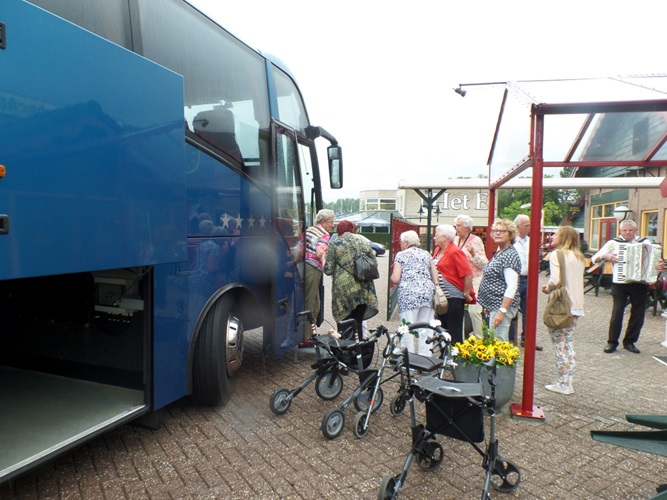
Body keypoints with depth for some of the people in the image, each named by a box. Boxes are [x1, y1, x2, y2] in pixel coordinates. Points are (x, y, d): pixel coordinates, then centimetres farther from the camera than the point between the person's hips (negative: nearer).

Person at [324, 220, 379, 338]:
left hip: (345, 289, -3)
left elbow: (328, 270, -4)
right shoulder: (362, 241, 6)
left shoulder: (335, 244, -3)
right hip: (363, 289, 3)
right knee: (358, 322, 12)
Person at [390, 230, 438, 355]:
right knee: (425, 330, 8)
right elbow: (435, 278, 13)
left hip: (408, 294, -4)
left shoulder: (401, 255, 6)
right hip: (427, 293, 4)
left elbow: (395, 279, -1)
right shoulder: (426, 254, 18)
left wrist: (392, 277, 19)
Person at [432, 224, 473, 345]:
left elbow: (468, 274, -21)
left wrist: (466, 294, -15)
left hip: (453, 298, -9)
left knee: (454, 332, 1)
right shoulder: (437, 250, 9)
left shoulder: (455, 252, -18)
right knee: (442, 329, 19)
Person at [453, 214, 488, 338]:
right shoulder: (455, 240, 11)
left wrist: (473, 253, -25)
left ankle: (479, 339, 4)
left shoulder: (476, 240, -6)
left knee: (474, 310, -10)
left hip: (474, 280, -6)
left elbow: (484, 264, -11)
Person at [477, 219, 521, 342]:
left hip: (502, 305, -10)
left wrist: (502, 311, -25)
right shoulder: (498, 253, 15)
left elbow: (512, 287, -21)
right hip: (494, 304, 10)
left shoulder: (510, 255, -14)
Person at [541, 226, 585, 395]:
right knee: (569, 343, 14)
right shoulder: (578, 257, 13)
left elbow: (555, 280, -21)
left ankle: (563, 384, 6)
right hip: (577, 305, 7)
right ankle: (568, 382, 19)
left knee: (560, 344, 1)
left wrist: (547, 288, -1)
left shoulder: (557, 255, -10)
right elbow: (577, 281, 14)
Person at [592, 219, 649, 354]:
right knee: (617, 312, -4)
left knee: (638, 314, 7)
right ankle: (612, 341, 9)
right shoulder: (613, 243, 3)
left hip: (639, 283, 2)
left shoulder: (645, 243, 8)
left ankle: (630, 341, 22)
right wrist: (605, 256, -16)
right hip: (620, 283, -2)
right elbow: (594, 259, 2)